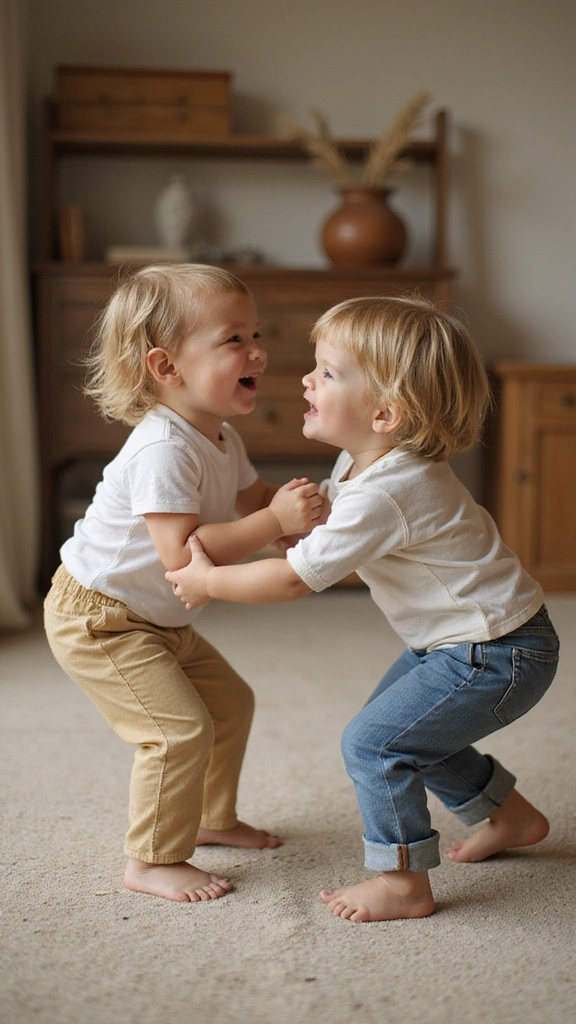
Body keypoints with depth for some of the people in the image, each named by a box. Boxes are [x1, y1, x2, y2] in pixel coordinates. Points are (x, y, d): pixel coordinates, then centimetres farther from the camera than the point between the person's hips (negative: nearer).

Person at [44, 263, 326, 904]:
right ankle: (151, 862, 2)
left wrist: (299, 505, -6)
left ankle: (211, 817, 36)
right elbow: (182, 552, -37)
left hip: (158, 621, 10)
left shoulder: (220, 438, 2)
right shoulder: (163, 449, -31)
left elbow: (253, 499, 16)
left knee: (230, 702, 16)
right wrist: (276, 522, -37)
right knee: (181, 729, -15)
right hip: (96, 619, -10)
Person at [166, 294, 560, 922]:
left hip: (496, 655, -10)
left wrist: (209, 581, -13)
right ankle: (509, 815, 37)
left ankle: (404, 884, 4)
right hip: (460, 641, 10)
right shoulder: (364, 463, 1)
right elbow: (328, 526, 22)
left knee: (373, 742, -12)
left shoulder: (381, 496, -30)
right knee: (398, 722, 23)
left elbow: (295, 579, -25)